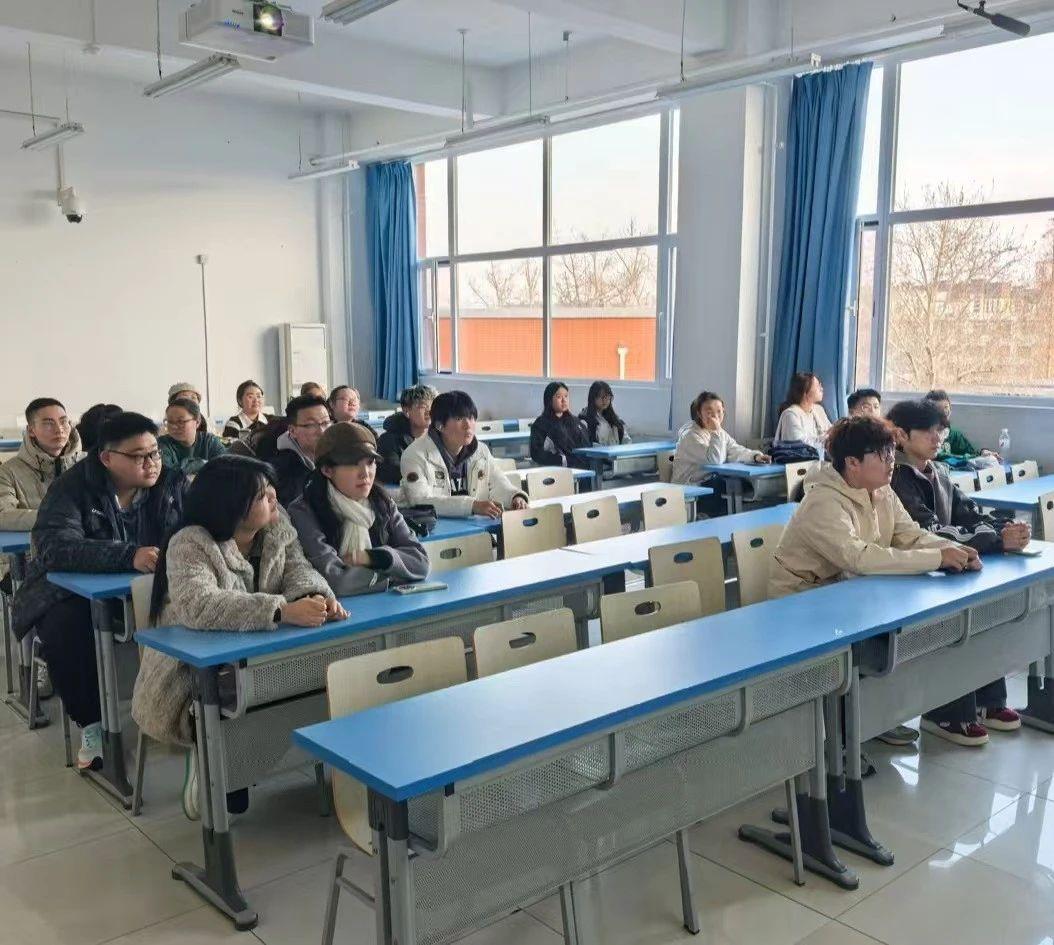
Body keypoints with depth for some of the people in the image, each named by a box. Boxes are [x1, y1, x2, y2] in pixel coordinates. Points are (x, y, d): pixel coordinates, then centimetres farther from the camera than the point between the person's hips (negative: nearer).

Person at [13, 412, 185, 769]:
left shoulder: (173, 484, -4)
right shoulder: (72, 487, -15)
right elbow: (54, 546, -30)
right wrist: (129, 556, -43)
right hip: (76, 590, -2)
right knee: (65, 627, -34)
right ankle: (91, 723, -14)